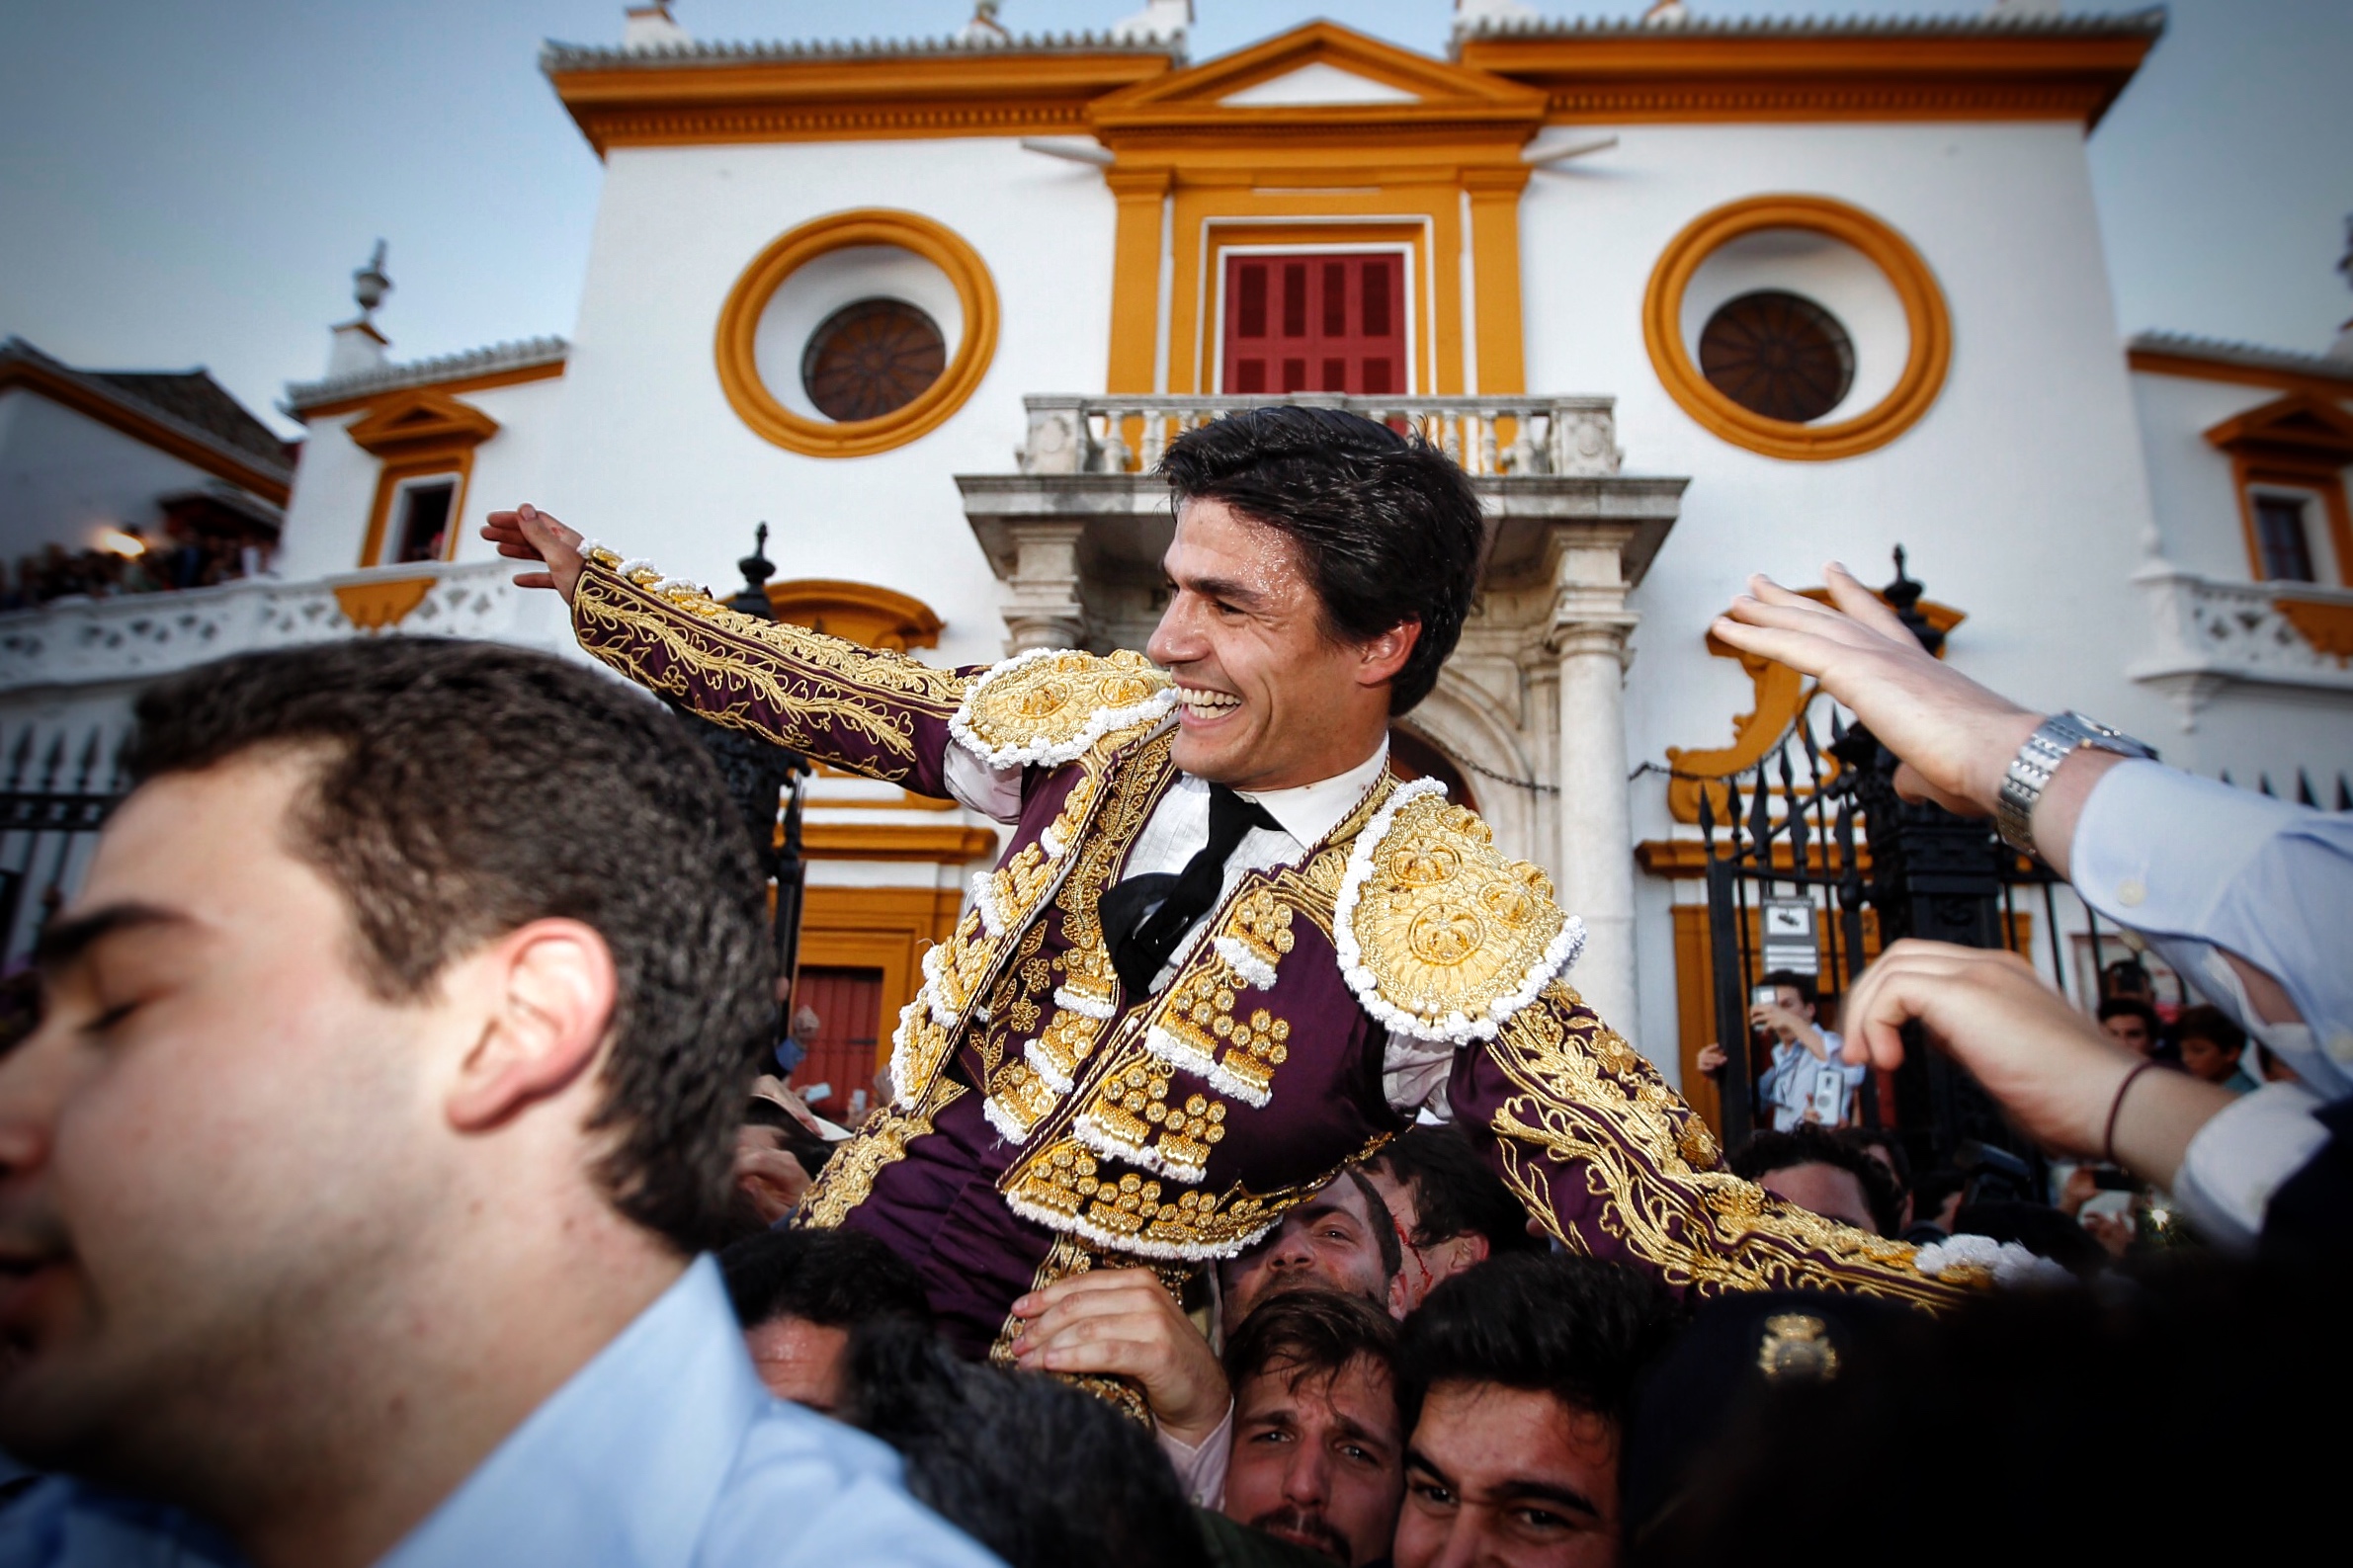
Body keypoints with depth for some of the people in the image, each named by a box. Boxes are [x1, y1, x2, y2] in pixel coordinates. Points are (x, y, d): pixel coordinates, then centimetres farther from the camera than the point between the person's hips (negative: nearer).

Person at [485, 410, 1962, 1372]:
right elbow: (841, 695, 7)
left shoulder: (1434, 923, -20)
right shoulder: (1105, 727, -6)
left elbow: (1672, 1209, -22)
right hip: (858, 1234, 4)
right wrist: (598, 581, 16)